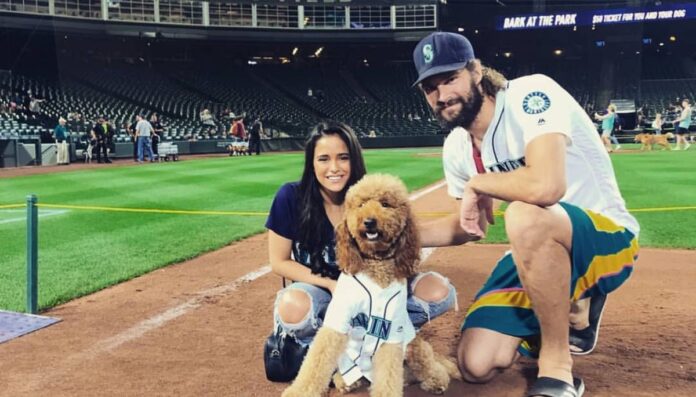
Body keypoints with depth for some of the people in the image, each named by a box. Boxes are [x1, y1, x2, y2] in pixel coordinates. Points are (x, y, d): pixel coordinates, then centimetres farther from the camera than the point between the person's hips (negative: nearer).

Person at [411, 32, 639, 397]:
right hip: (537, 250, 7)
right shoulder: (457, 148, 1)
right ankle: (571, 305, 21)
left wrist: (477, 183, -21)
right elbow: (471, 226, 14)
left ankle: (557, 364, -18)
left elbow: (546, 186, -39)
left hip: (608, 236, -7)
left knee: (524, 216, -40)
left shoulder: (530, 94, -21)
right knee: (476, 365, -4)